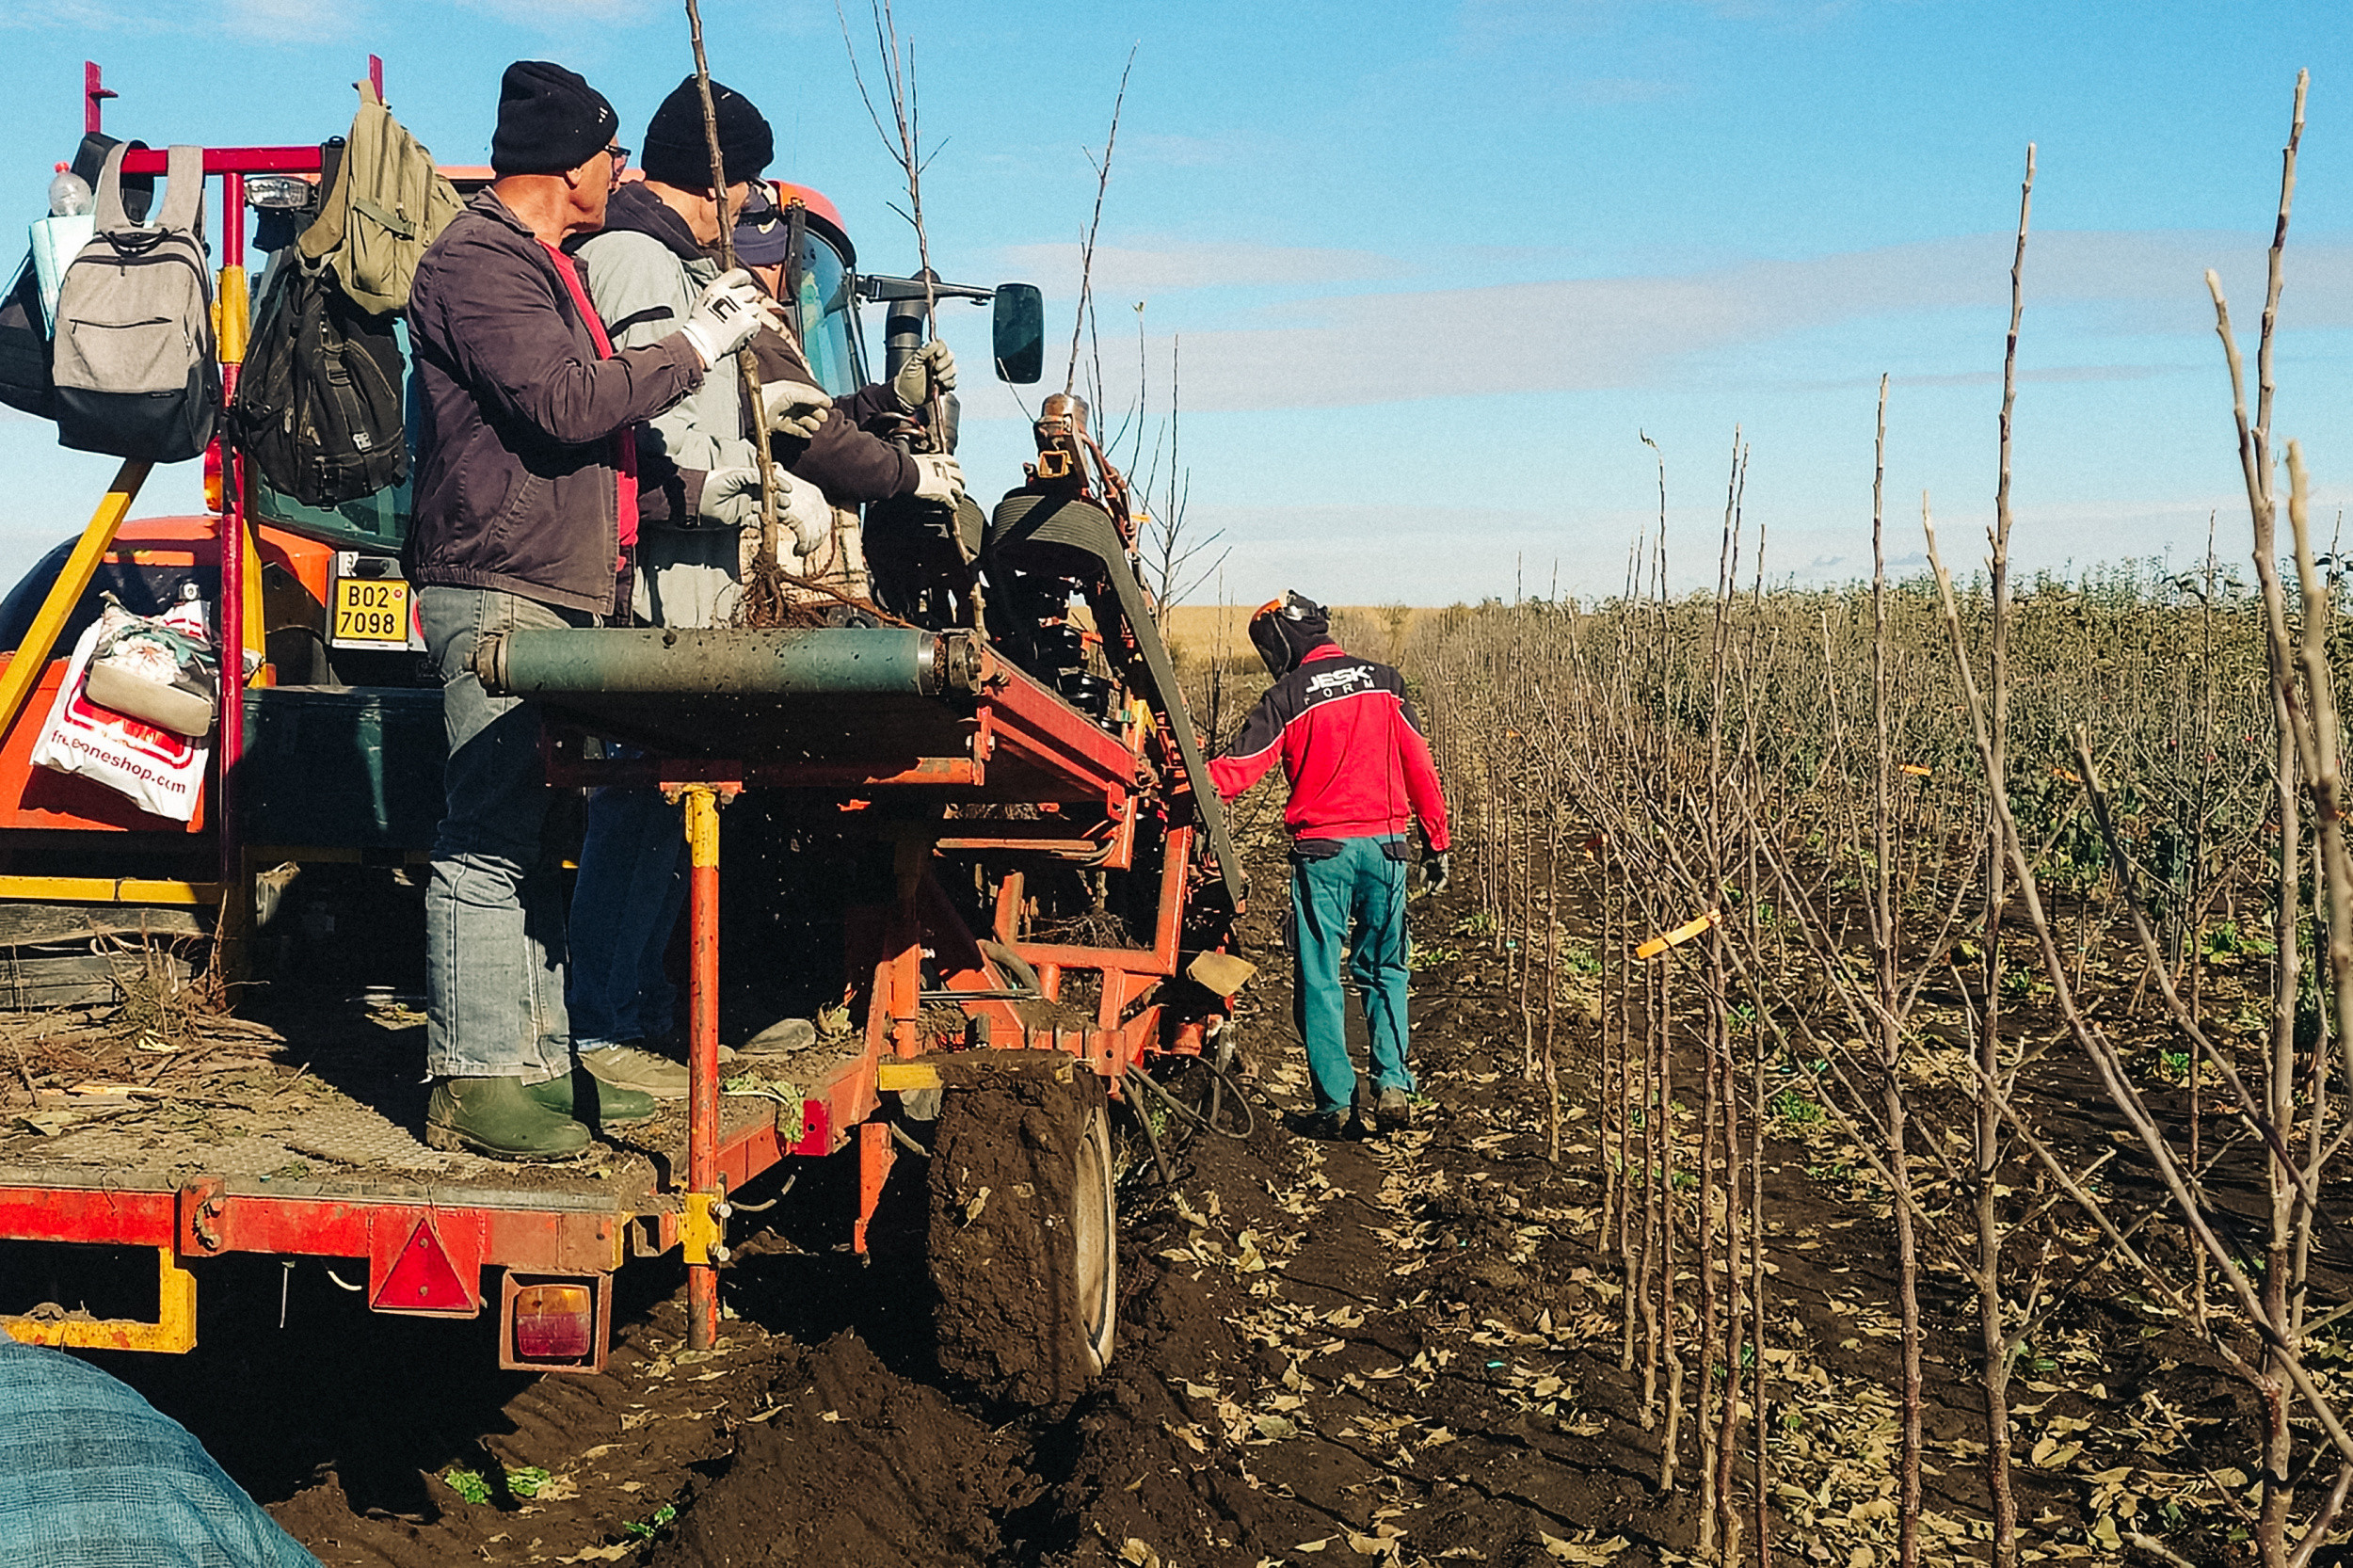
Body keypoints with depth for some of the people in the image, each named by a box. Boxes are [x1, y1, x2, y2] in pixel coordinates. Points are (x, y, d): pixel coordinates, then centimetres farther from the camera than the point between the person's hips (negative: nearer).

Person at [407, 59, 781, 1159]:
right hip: (496, 590, -10)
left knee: (540, 841, 10)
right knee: (489, 841, -10)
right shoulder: (478, 262, -9)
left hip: (560, 596, 10)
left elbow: (597, 405, 32)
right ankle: (473, 1083, -7)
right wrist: (695, 345, -10)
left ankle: (540, 1062, 16)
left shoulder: (545, 267, 24)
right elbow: (565, 406, -19)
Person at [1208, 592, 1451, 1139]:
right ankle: (1393, 1087, 4)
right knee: (1384, 971, 16)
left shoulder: (1286, 698, -3)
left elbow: (1235, 771, -7)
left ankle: (1334, 1103, 6)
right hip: (1385, 845, 3)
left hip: (1321, 848, -3)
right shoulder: (1383, 682, 6)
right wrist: (1436, 842, 11)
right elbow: (1419, 766, 6)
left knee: (1319, 978, 6)